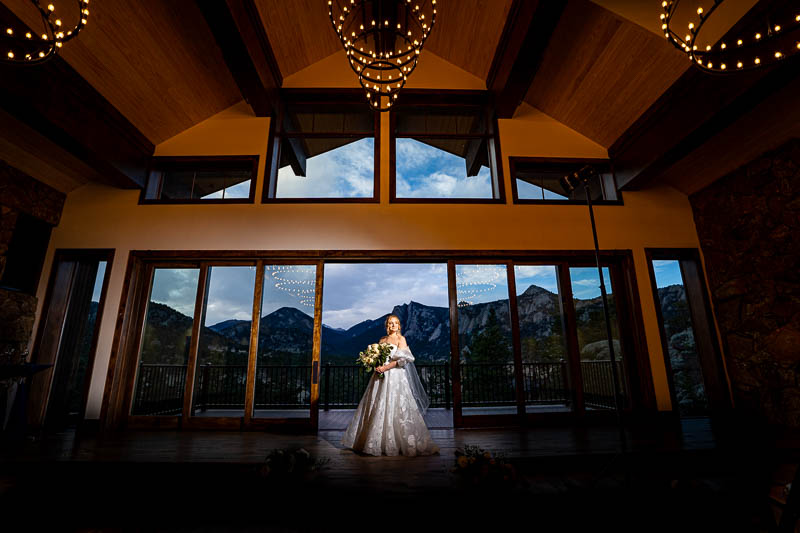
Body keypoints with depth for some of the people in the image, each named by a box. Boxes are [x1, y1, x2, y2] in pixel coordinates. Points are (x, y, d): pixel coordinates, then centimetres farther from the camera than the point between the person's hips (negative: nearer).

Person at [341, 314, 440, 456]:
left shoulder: (401, 339, 0)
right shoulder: (382, 340, 15)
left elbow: (401, 359, -11)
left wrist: (386, 367, -17)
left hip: (395, 376, -5)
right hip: (380, 376, 5)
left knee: (394, 409, -6)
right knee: (377, 409, 7)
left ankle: (394, 444, 4)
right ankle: (376, 442, 18)